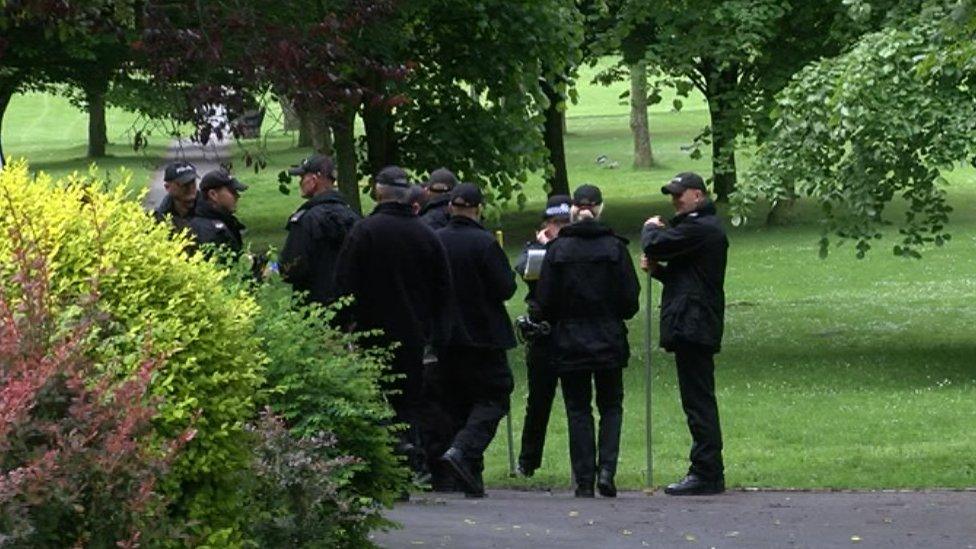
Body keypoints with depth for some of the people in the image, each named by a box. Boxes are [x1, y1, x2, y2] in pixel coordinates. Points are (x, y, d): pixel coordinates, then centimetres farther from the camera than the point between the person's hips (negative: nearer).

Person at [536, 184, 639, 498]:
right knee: (611, 406, 13)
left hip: (569, 343, 0)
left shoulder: (557, 249, -6)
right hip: (609, 342, 0)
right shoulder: (614, 248, -6)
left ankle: (584, 480, 2)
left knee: (578, 410, 7)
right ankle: (607, 469, -5)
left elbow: (545, 302, -5)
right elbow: (630, 301, -5)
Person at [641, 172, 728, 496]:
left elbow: (655, 246, -19)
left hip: (692, 326, -11)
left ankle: (706, 473, -10)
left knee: (698, 401, -10)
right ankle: (709, 473, 15)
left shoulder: (700, 229, -14)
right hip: (694, 327, 11)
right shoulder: (705, 227, 21)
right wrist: (659, 270, 8)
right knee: (699, 401, 12)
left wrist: (651, 228, 3)